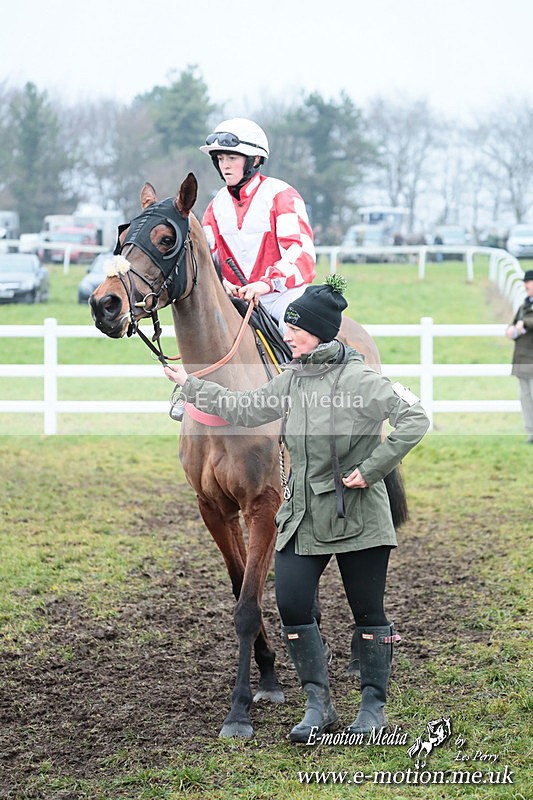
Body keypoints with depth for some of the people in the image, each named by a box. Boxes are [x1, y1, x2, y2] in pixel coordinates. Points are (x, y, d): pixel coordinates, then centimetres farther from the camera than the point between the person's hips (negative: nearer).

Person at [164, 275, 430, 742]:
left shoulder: (359, 379, -14)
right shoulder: (292, 379, 7)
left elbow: (414, 419, -20)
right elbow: (246, 410, 18)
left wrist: (371, 469, -20)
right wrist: (189, 384, 18)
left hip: (358, 517, -6)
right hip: (303, 518, 6)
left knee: (368, 612, 5)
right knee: (292, 606, -1)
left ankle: (374, 706, 19)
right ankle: (319, 704, 11)